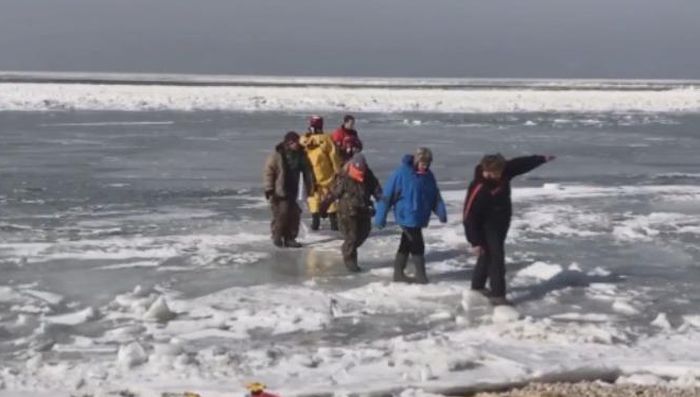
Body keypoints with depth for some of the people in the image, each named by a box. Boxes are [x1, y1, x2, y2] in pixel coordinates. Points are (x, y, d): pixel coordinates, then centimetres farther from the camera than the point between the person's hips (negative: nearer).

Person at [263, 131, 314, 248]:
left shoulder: (300, 155, 4)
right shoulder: (277, 156, -13)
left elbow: (307, 171, 12)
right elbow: (268, 172, -12)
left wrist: (310, 186, 9)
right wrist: (269, 189, -15)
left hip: (292, 192, 6)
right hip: (279, 193, -5)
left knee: (294, 215, 2)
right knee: (281, 215, -8)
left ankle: (289, 238, 12)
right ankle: (277, 237, 10)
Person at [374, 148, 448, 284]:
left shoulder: (428, 175, 5)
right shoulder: (402, 173, -15)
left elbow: (435, 196, 9)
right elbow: (388, 194, -13)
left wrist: (441, 211, -8)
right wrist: (381, 217, -11)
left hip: (420, 218, 7)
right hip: (407, 217, -7)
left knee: (406, 245, 16)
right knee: (417, 246, -3)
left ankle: (398, 273, 27)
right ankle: (421, 275, 10)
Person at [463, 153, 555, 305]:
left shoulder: (503, 173, -12)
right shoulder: (478, 190, -32)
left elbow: (521, 164, 6)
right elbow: (469, 217, -28)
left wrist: (542, 159, 14)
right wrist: (475, 242, -28)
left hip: (501, 224, 8)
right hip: (487, 228, -8)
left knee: (489, 256, 20)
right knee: (496, 258, -10)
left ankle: (477, 287, 36)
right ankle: (497, 295, -5)